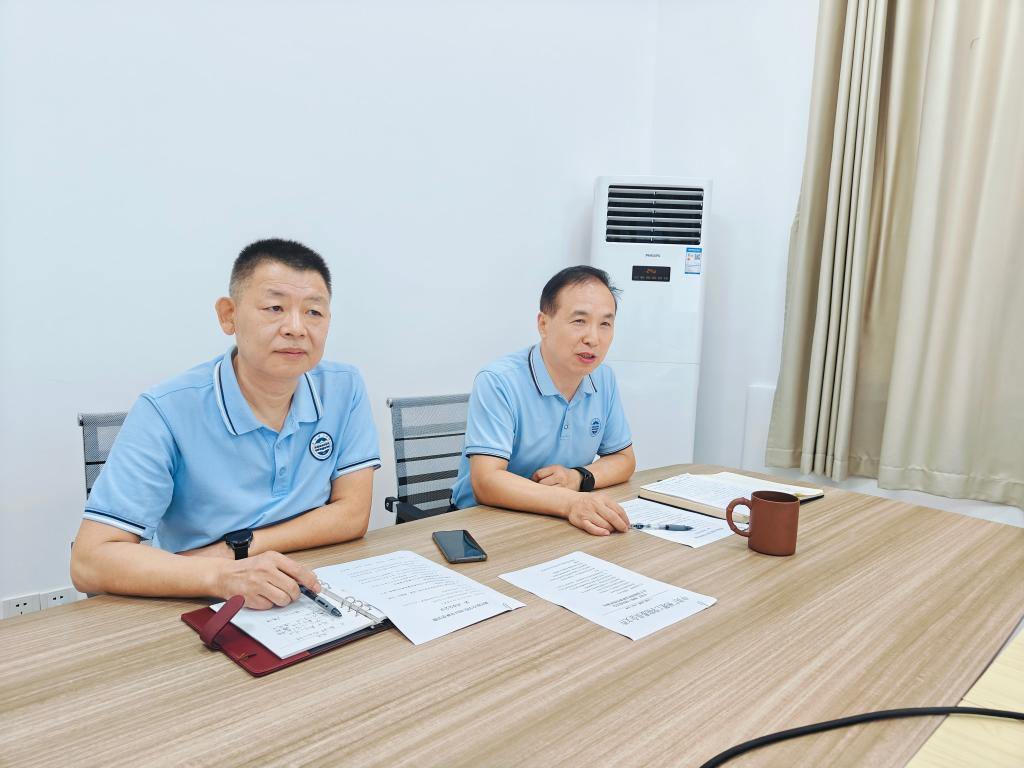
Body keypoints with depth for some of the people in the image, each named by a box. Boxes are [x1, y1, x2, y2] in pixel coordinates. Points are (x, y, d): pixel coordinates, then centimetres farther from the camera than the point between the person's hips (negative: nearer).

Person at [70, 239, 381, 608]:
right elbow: (90, 560, -16)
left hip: (316, 605, 2)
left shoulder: (344, 388, -5)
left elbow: (352, 513, -4)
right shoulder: (167, 412, -13)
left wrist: (237, 548, -13)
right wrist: (221, 576, -30)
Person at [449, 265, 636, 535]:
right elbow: (486, 482, -25)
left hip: (561, 525, 6)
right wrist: (570, 502, -39)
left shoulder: (604, 379, 2)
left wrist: (580, 477, -12)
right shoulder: (497, 382, -18)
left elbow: (624, 458, 9)